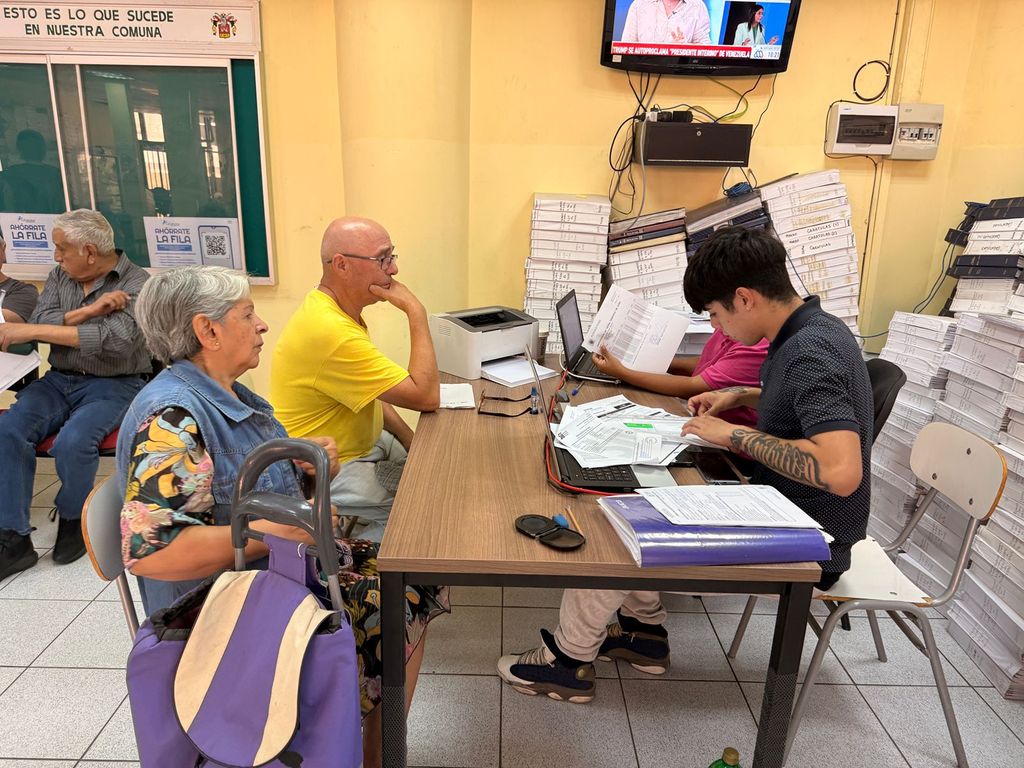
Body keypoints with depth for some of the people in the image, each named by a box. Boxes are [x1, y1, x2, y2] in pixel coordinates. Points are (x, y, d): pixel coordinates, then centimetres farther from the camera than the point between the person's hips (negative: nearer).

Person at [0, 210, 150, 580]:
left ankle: (73, 519, 1)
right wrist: (87, 311, -20)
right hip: (59, 380, 5)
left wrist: (31, 331, -23)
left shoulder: (137, 284, -9)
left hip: (113, 385, -5)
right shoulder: (60, 276, 10)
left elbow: (118, 340, -24)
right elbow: (39, 321, -2)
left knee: (72, 442, -30)